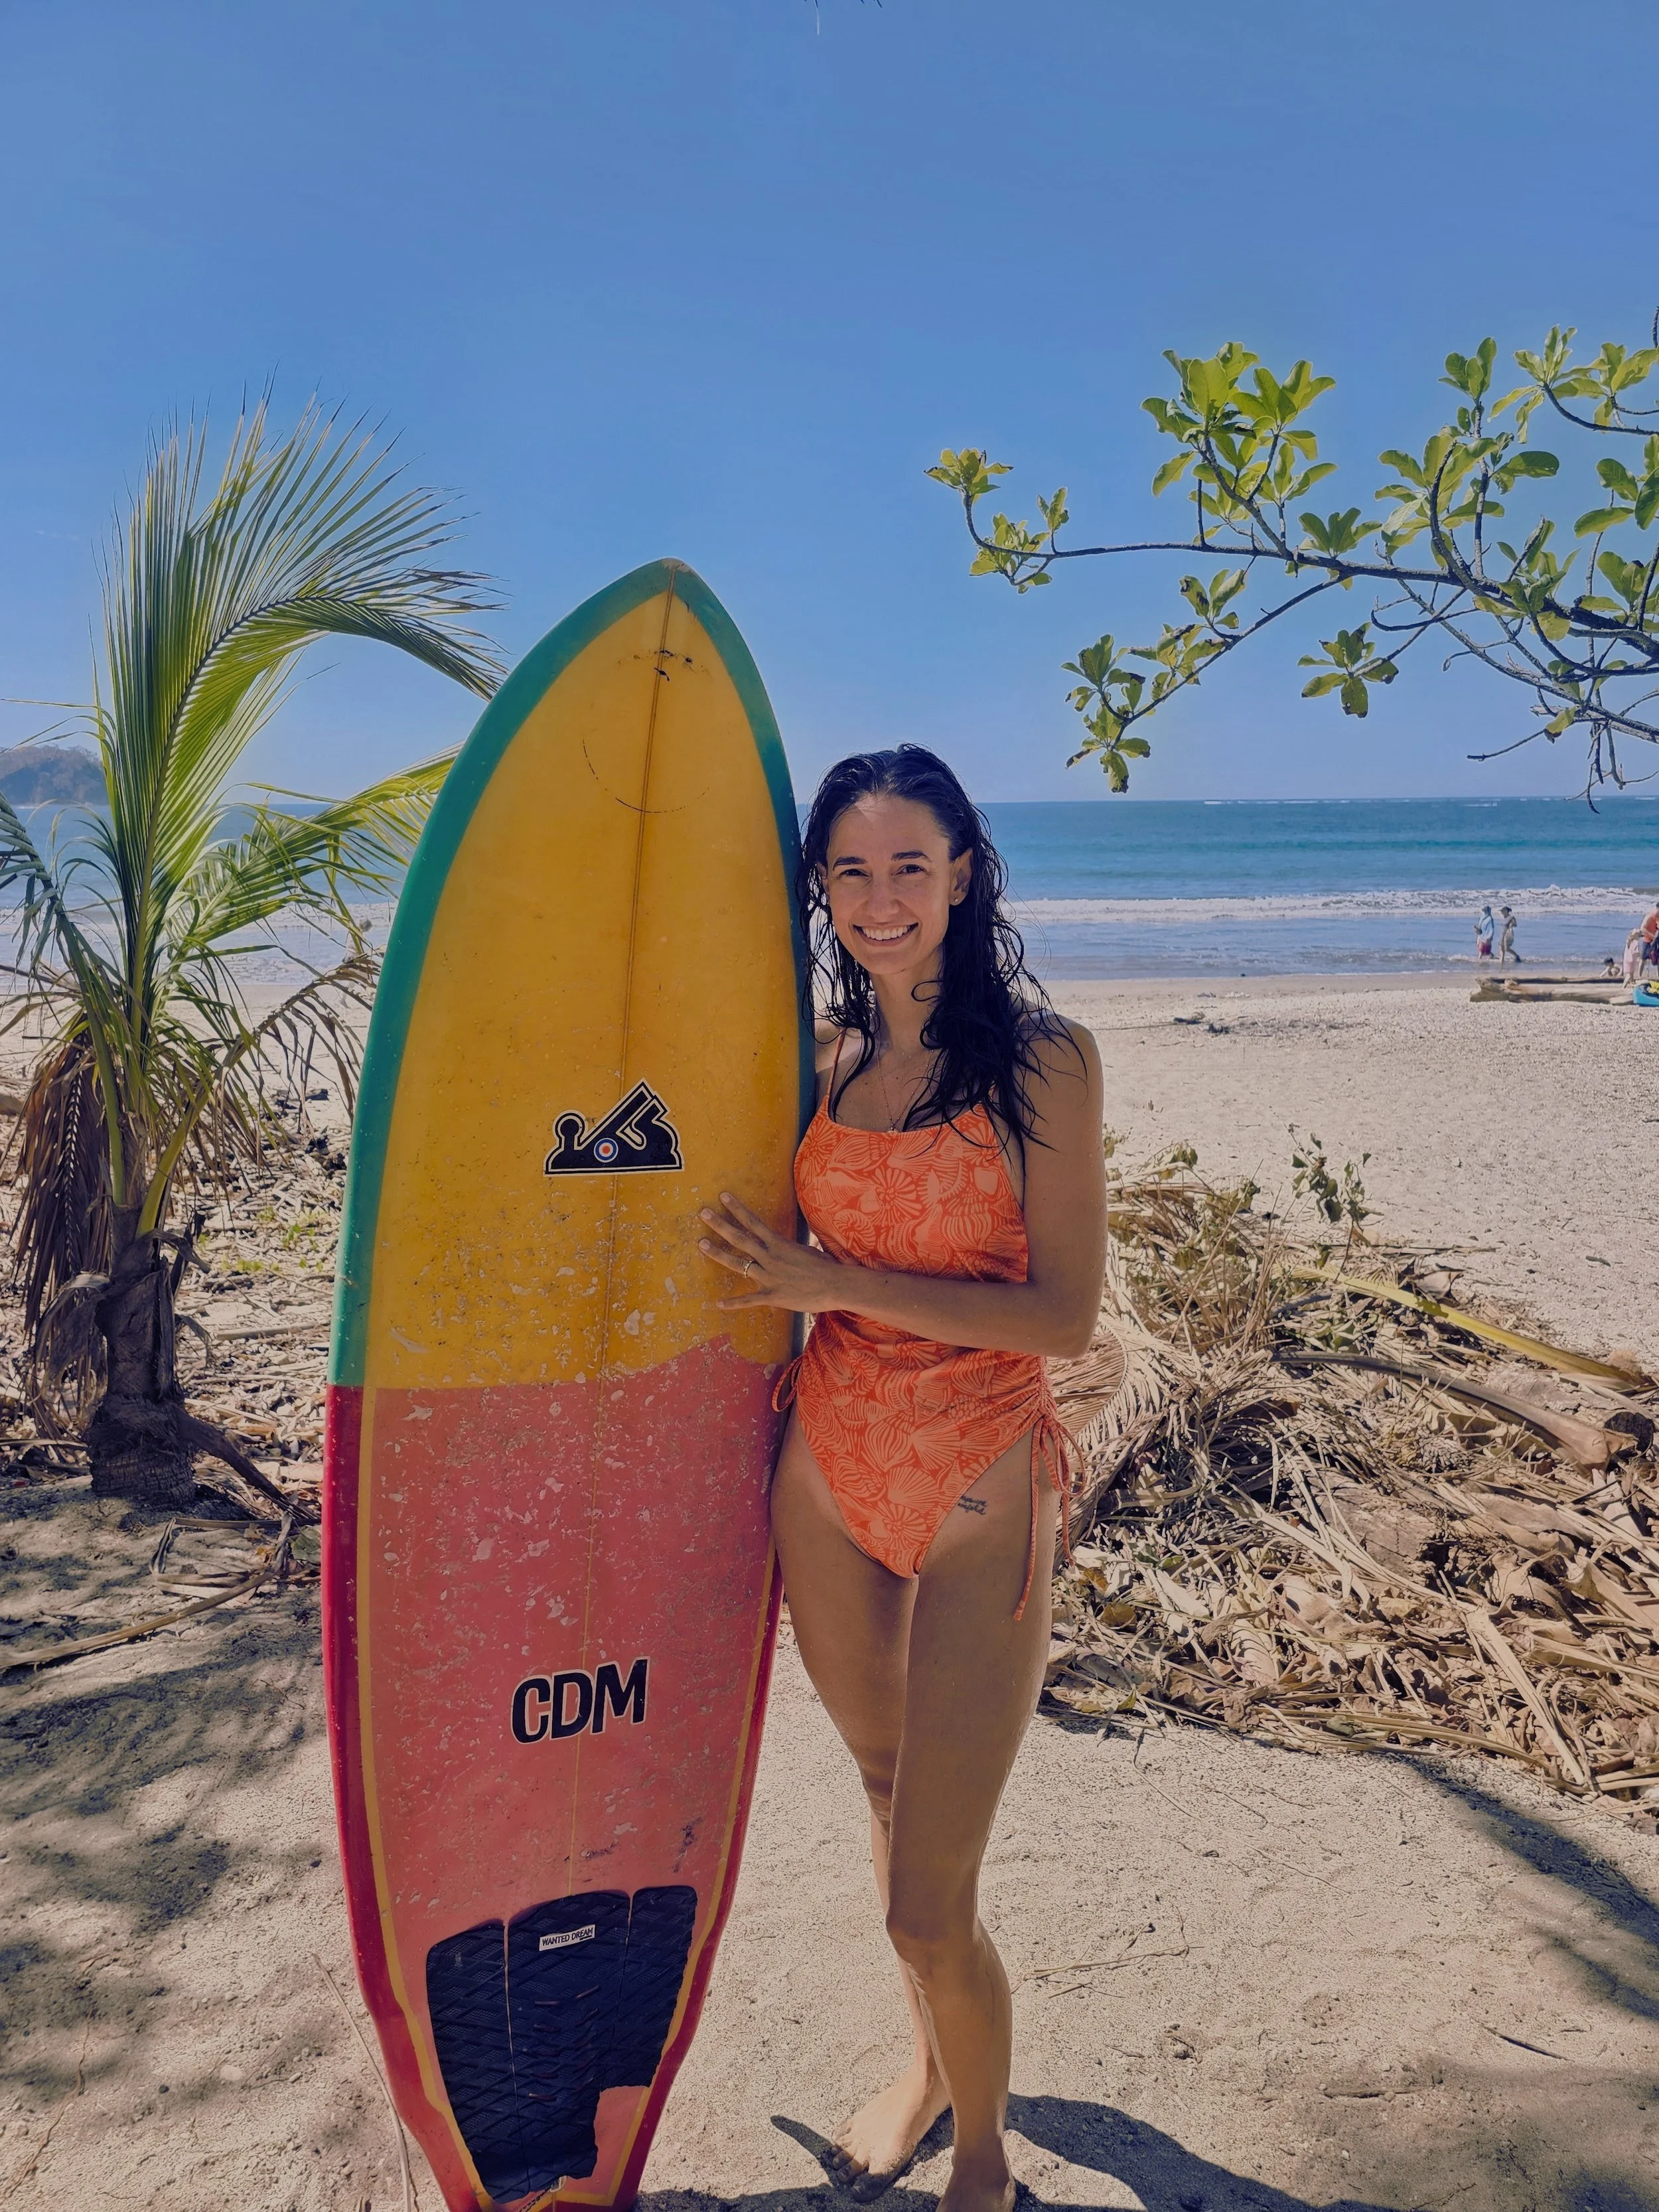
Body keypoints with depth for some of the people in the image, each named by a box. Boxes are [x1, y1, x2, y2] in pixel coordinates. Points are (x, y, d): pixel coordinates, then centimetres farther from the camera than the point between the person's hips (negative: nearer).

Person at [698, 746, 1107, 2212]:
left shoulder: (1041, 1058, -10)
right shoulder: (825, 1061, 5)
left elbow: (1065, 1316, -14)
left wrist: (839, 1283, -17)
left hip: (980, 1495, -5)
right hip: (828, 1475, 5)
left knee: (929, 1904, 0)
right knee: (888, 1790, 23)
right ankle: (931, 2064, 49)